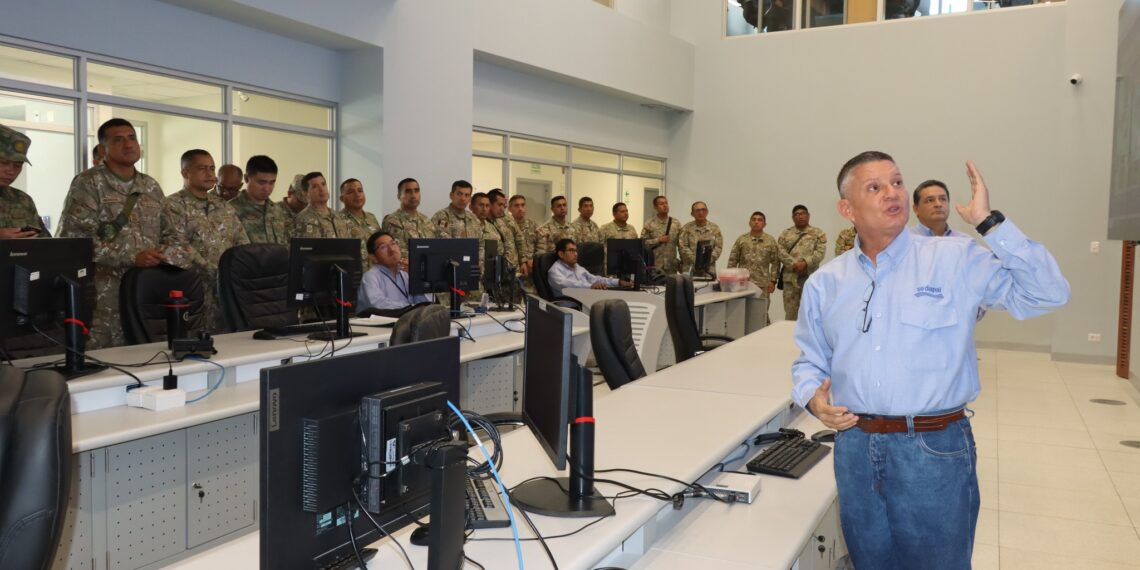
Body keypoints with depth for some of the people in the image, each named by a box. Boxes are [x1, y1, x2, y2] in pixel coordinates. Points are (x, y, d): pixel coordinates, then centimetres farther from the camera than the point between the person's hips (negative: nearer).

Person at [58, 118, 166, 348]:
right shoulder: (88, 183, -3)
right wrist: (132, 258, -18)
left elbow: (165, 235, 21)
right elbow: (74, 239, -13)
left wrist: (163, 256, -1)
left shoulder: (152, 187, 15)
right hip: (105, 292, -5)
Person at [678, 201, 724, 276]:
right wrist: (695, 260, -15)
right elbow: (683, 247, -5)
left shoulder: (715, 228, 8)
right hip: (689, 269, -2)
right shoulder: (687, 228, 3)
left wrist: (708, 260, -11)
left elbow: (718, 247, 3)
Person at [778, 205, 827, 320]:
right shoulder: (785, 234, 12)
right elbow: (781, 252, 0)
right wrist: (793, 264, -16)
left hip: (810, 277, -1)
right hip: (790, 277, 1)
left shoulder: (818, 233, 9)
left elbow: (820, 252, -5)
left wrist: (805, 263, -19)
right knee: (790, 312, 3)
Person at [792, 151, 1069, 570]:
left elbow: (1049, 294, -11)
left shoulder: (957, 261, -4)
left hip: (935, 448, -3)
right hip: (855, 448, 3)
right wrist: (812, 397, -7)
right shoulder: (824, 284, 6)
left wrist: (989, 221, -15)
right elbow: (810, 361, 14)